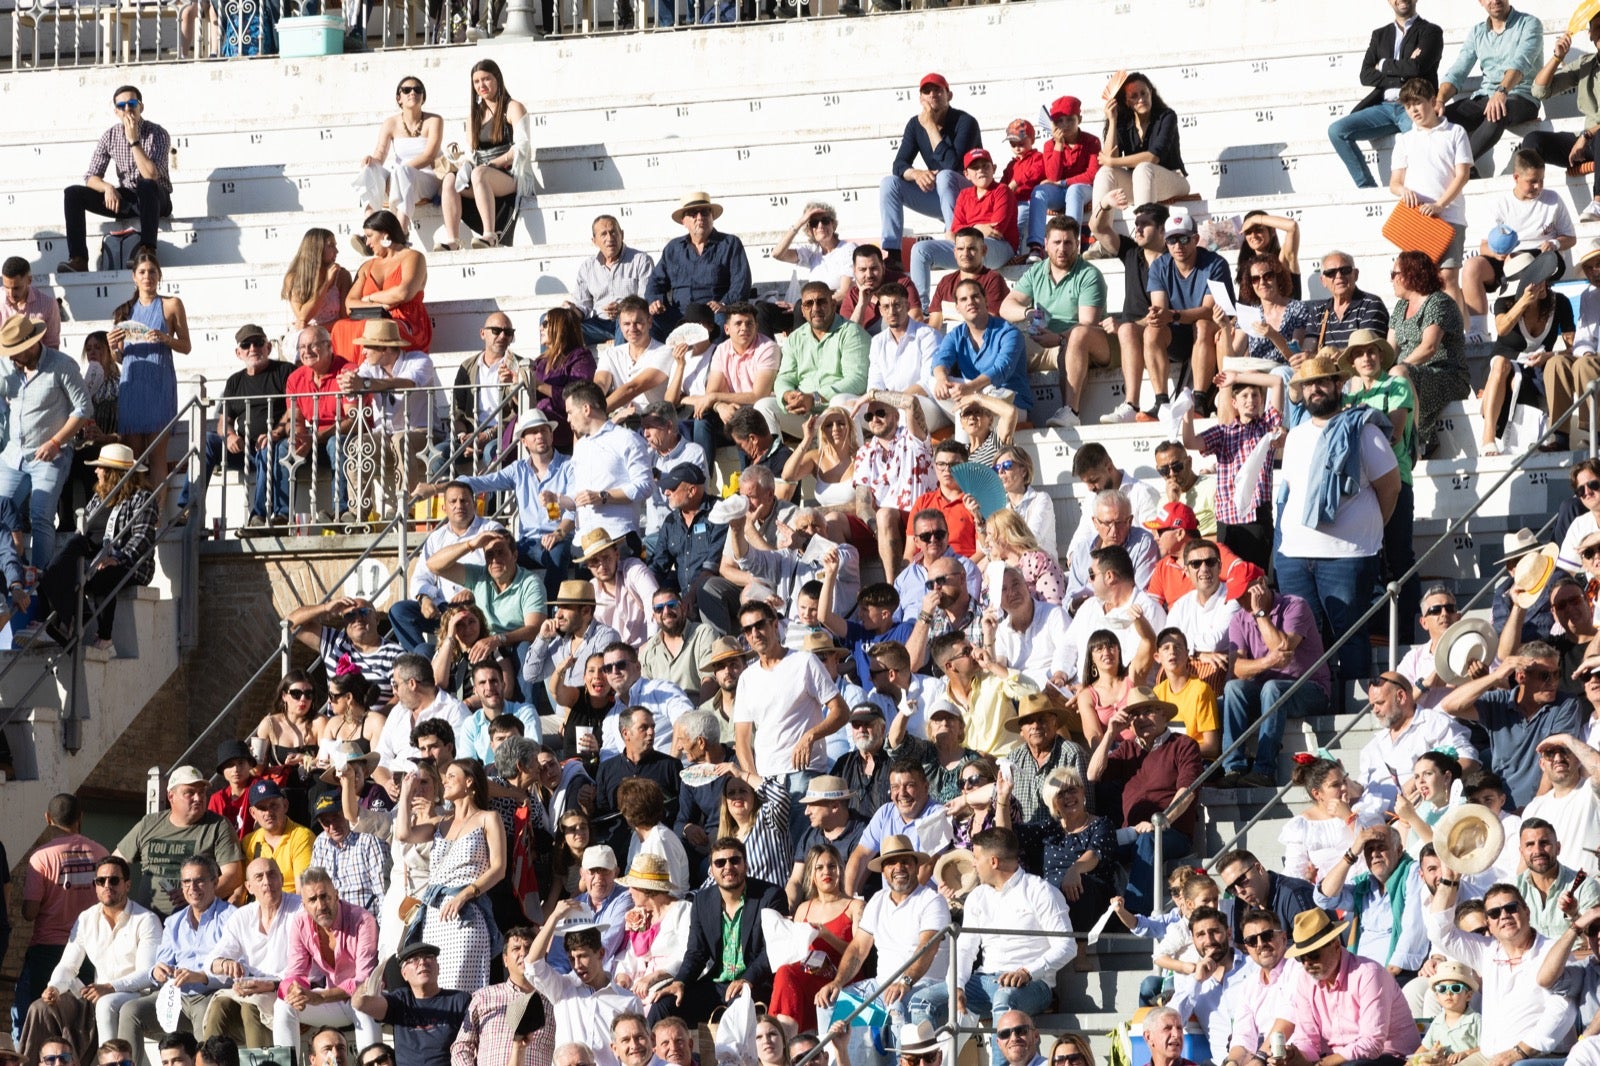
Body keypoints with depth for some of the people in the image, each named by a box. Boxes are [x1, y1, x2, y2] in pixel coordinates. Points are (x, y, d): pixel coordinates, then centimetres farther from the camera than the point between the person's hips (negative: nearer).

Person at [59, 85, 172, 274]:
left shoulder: (157, 134, -13)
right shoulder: (110, 137, 0)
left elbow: (151, 176, -27)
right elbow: (91, 177, 0)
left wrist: (134, 140, -27)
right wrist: (108, 188, -22)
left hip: (155, 200, -5)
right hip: (126, 200, 5)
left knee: (146, 186, -40)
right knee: (72, 194, -12)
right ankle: (78, 260, -24)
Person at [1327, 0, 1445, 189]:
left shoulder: (1431, 32, 8)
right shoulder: (1380, 35, 22)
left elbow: (1417, 67, -10)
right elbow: (1365, 76, 9)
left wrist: (1384, 65, 4)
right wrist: (1402, 73, -4)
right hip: (1385, 107, 5)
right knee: (1337, 130, -16)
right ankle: (1367, 188, -15)